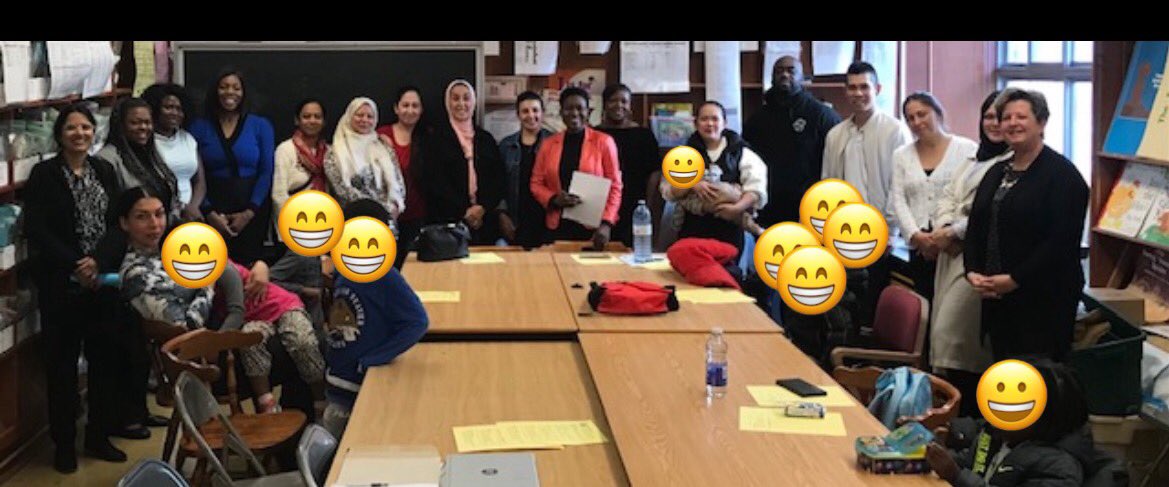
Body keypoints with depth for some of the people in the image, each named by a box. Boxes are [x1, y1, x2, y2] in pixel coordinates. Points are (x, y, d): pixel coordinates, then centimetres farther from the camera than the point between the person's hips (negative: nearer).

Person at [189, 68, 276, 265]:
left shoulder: (260, 126, 5)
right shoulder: (200, 127, 6)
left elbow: (266, 171, 0)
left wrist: (249, 212, -8)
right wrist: (210, 213, -10)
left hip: (252, 210, 0)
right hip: (213, 207, 0)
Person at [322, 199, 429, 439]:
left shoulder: (383, 277, -18)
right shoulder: (344, 273, 4)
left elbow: (418, 321, -24)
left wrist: (373, 359, -22)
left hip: (368, 386, -7)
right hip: (338, 387, 7)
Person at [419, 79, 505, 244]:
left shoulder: (486, 139, 15)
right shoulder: (435, 137, 4)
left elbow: (499, 179, 9)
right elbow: (434, 181, -5)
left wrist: (483, 207, -8)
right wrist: (464, 211, -11)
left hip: (484, 221, 3)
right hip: (447, 222, -3)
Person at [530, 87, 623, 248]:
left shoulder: (603, 142, 0)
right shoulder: (548, 144, 8)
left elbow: (614, 187, -2)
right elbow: (536, 184, 11)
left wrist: (606, 224, -14)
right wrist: (554, 199, -10)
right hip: (558, 227, 2)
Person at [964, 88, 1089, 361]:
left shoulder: (1063, 174, -7)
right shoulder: (996, 173, 16)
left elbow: (1061, 241, -16)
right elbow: (975, 227, 16)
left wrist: (1015, 279, -17)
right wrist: (972, 272, -1)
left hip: (1044, 300, -7)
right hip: (996, 297, 7)